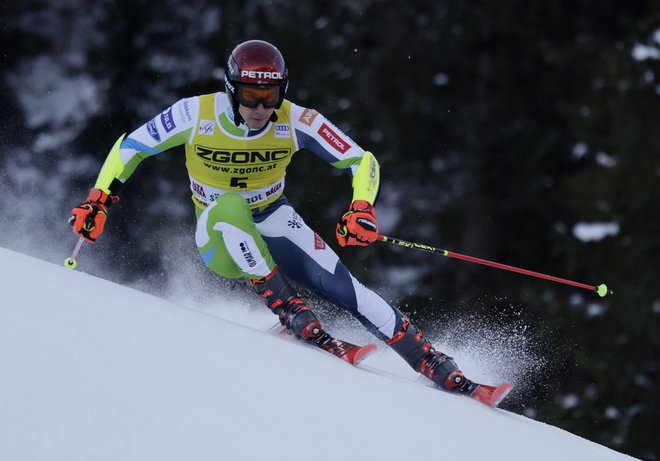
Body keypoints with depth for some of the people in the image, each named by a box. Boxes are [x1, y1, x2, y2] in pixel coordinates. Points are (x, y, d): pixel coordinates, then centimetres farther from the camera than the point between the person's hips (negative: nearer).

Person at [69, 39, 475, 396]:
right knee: (229, 207, -37)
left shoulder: (296, 122, -18)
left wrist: (362, 209, -29)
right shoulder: (196, 115, -19)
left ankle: (435, 366, -20)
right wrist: (99, 200, -13)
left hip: (273, 222, 1)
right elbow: (130, 146, -6)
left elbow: (362, 161, -12)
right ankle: (288, 308, -30)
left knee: (339, 285, -21)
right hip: (219, 239, -1)